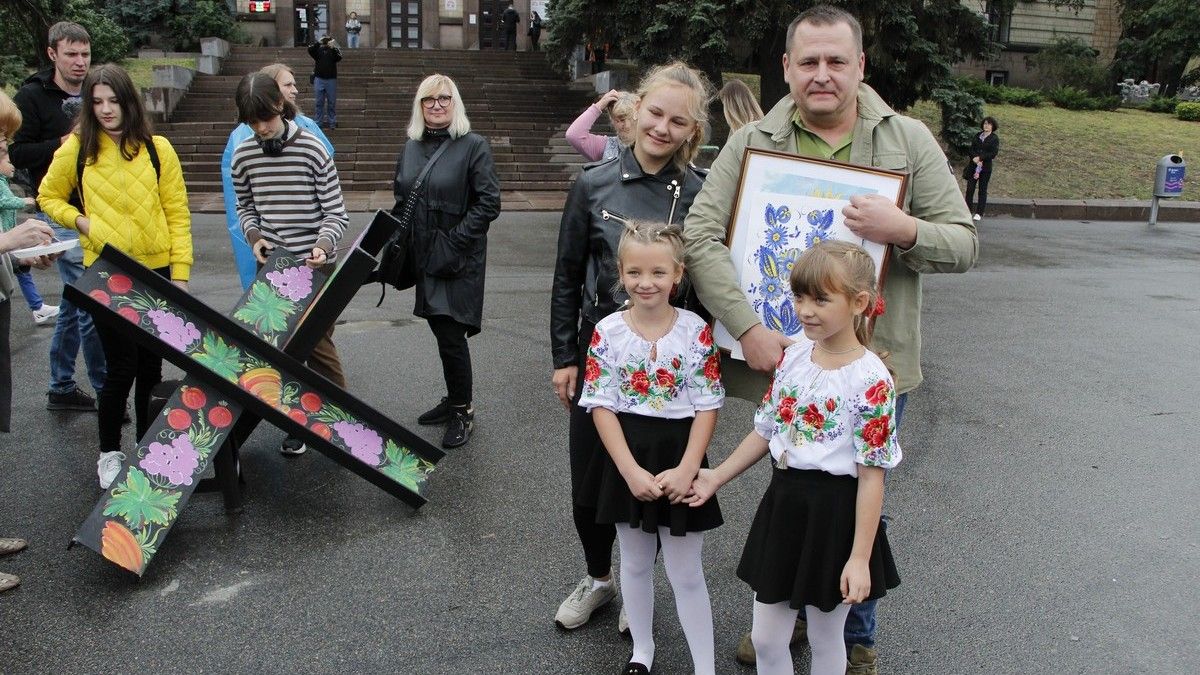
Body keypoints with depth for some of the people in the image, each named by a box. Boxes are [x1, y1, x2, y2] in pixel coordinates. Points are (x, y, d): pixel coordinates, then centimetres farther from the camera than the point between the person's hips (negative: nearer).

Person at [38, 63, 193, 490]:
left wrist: (180, 272, -4)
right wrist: (79, 221, -6)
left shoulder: (157, 149, 0)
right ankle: (109, 452, 20)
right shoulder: (77, 149, 0)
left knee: (151, 366, 10)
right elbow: (49, 196, 13)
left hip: (155, 271, 1)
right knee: (122, 366, -2)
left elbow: (177, 214, 1)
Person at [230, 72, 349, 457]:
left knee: (318, 344, -3)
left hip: (315, 267, -4)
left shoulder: (312, 149, -13)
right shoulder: (243, 156, -1)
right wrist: (254, 236, -5)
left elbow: (336, 213, -10)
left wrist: (323, 245, -27)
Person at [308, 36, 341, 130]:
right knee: (319, 103, 5)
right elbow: (310, 49, -12)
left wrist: (333, 48, -24)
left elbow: (339, 57, -15)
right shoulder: (318, 49, 5)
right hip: (319, 79, 1)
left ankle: (332, 123, 9)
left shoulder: (334, 50, 3)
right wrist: (318, 43, -17)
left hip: (331, 79, -1)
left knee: (331, 103, 3)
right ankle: (319, 123, 10)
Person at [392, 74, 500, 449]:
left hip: (459, 261, -6)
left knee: (451, 335, -5)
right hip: (424, 258, 6)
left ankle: (462, 411, 11)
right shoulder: (410, 148, 11)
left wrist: (452, 243, -17)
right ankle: (455, 401, 30)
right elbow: (400, 200, 20)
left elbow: (488, 204, -13)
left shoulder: (474, 146, -8)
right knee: (441, 331, 14)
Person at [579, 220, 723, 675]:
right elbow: (601, 407, -8)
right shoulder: (608, 332, -7)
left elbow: (707, 407, -7)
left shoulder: (696, 331, -9)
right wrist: (631, 471, -15)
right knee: (635, 562, 18)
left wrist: (686, 470, -16)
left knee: (686, 572, 7)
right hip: (628, 460, 2)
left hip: (680, 457, -1)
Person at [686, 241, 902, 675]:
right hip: (784, 501, 6)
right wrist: (716, 478, 16)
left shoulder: (869, 380, -18)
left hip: (834, 513, -6)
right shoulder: (794, 357, 1)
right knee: (765, 638, 14)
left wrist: (859, 558, -16)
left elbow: (872, 474, -16)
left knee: (825, 638, 14)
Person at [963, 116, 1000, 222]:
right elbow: (971, 149, 4)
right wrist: (976, 159, -14)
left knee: (982, 190, 3)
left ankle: (979, 213, 7)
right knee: (970, 188, -1)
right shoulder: (977, 136, 10)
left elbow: (994, 153, -10)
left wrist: (980, 158, -16)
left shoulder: (994, 139, -1)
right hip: (973, 165, 3)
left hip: (985, 167, -3)